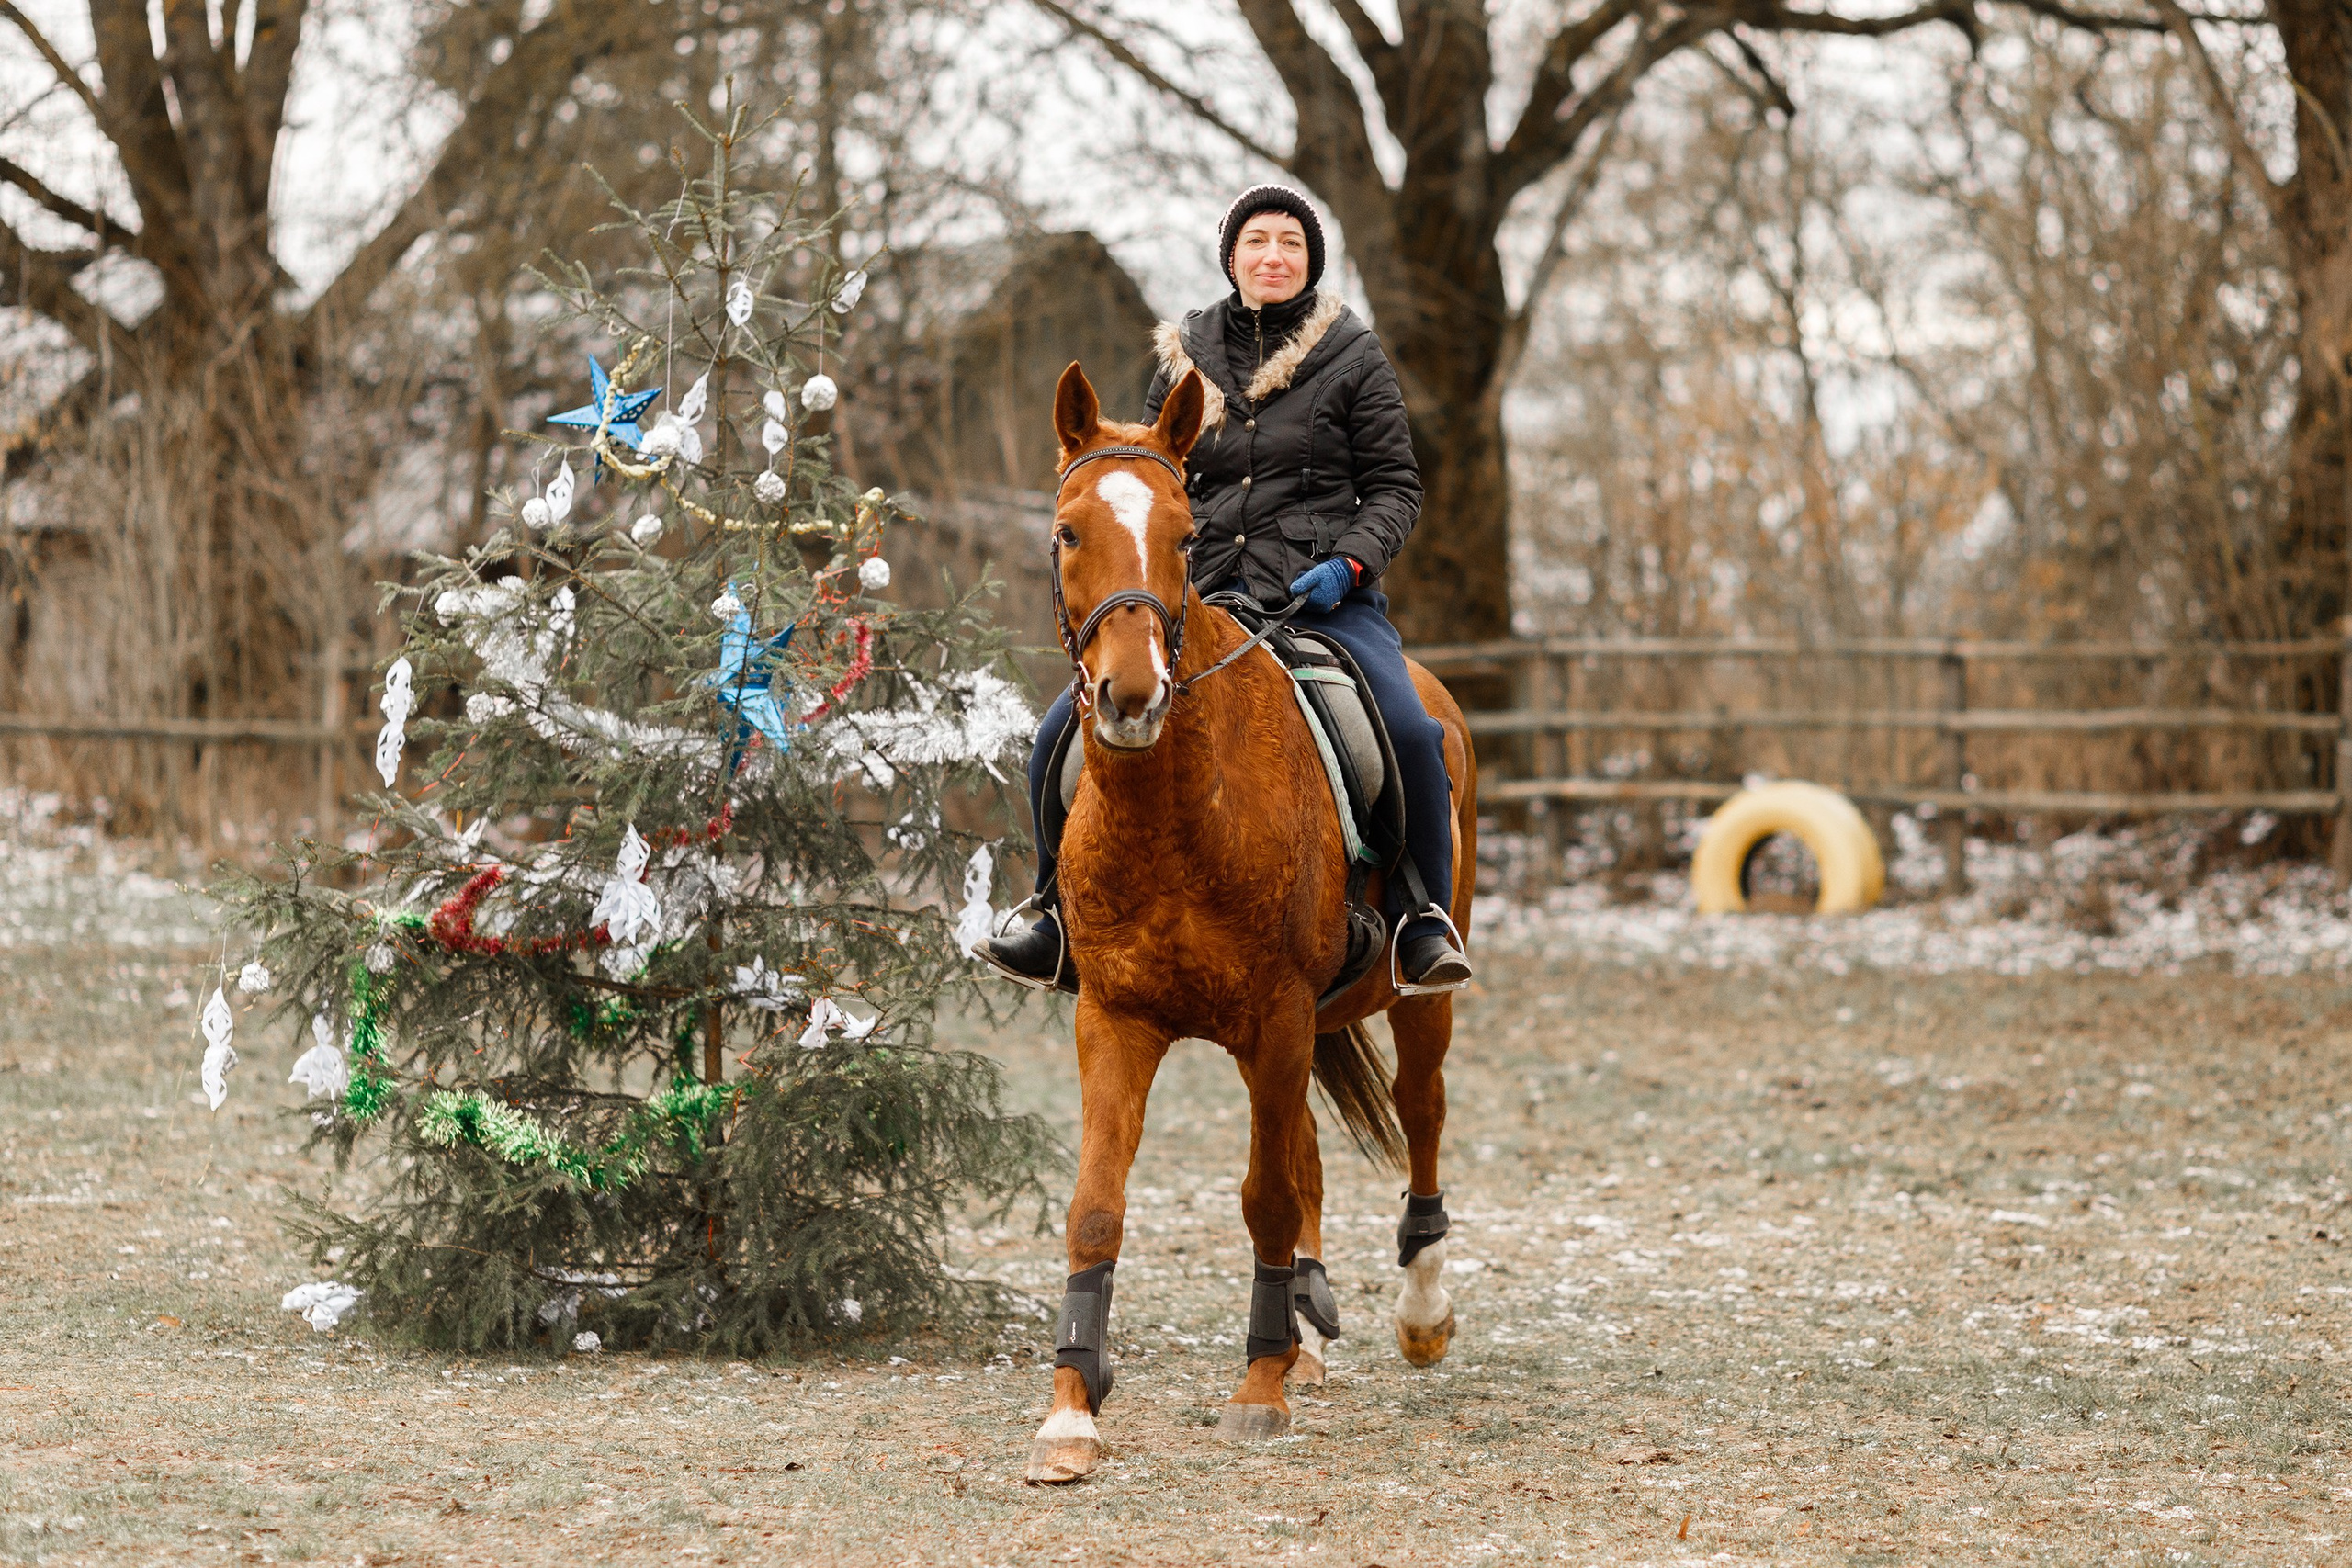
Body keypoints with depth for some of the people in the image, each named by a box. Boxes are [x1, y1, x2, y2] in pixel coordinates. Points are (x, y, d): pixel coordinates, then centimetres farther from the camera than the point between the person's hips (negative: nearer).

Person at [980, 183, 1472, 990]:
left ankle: (1423, 924, -12)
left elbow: (1396, 486, 3)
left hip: (1325, 596, -3)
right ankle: (1063, 921, 10)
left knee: (1409, 734, -29)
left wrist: (1349, 563, -14)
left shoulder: (1352, 358, 4)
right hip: (1206, 595, 3)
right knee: (1065, 735, -9)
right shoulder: (1189, 360, 12)